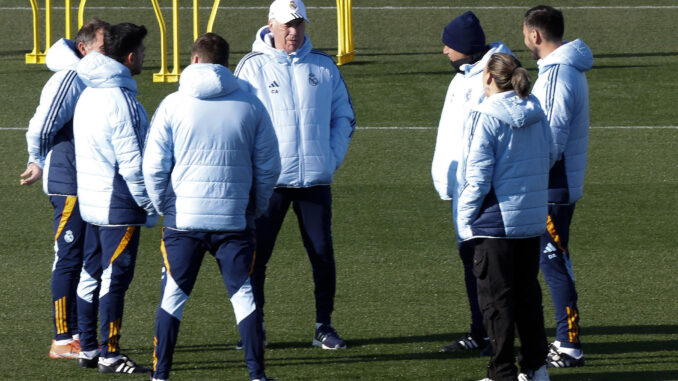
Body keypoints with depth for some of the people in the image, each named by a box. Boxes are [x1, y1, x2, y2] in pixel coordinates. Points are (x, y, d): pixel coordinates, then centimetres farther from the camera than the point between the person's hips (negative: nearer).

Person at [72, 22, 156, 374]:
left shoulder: (88, 94, 11)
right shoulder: (120, 100, -18)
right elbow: (131, 161, -19)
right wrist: (149, 204, -12)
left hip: (91, 200, 9)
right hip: (119, 206, -9)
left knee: (93, 273, 14)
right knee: (115, 277, -4)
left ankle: (88, 348, 20)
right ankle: (109, 355, -1)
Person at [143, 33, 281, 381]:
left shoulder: (173, 105, -2)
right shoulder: (250, 106, 2)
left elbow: (154, 167, -3)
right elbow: (269, 166, 6)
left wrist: (163, 207, 11)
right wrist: (255, 208, 18)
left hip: (183, 219, -1)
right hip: (234, 219, 1)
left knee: (173, 296, 9)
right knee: (244, 295, 9)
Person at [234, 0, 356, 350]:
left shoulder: (323, 66, 8)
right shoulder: (253, 67, 0)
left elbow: (344, 116, 14)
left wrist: (333, 157, 2)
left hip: (315, 178, 2)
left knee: (322, 253, 3)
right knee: (256, 255, -1)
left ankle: (324, 326, 12)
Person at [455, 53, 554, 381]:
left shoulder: (485, 118, -14)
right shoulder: (536, 114, 5)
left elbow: (477, 176, -15)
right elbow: (548, 158, 15)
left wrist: (466, 219, -8)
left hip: (495, 221, -6)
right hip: (533, 219, 6)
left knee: (496, 298, 0)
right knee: (528, 293, 16)